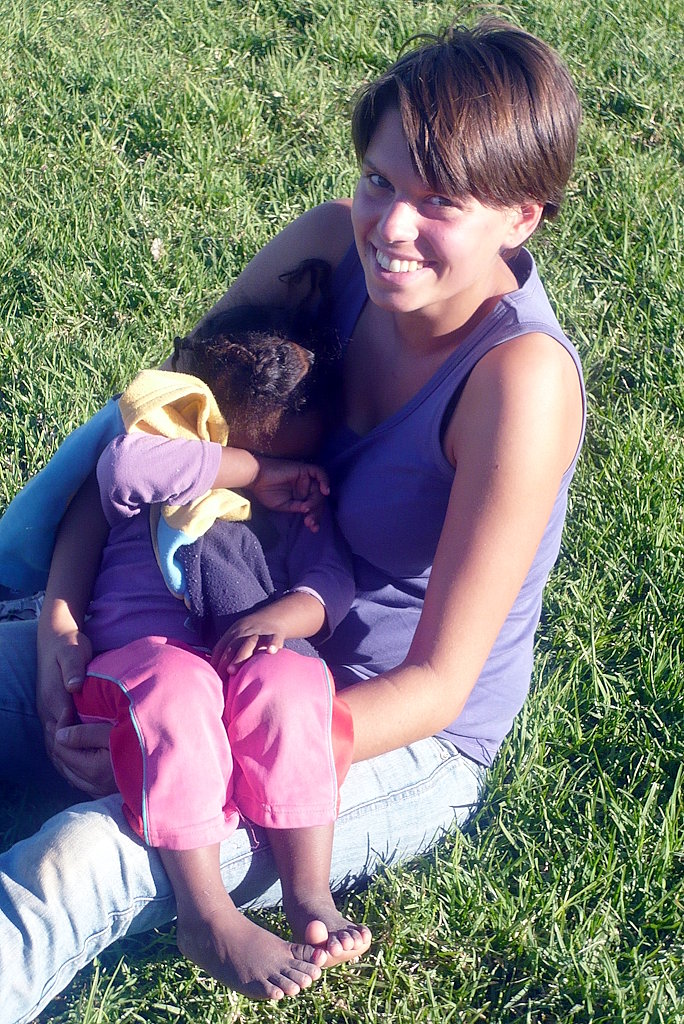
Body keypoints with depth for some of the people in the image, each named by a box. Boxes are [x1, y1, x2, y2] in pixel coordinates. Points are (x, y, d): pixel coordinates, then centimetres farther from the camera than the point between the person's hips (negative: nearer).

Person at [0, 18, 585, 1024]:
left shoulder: (521, 380, -28)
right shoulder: (338, 242, -12)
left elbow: (435, 685, -24)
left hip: (407, 747, -6)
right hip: (258, 646, 6)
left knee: (81, 867, -28)